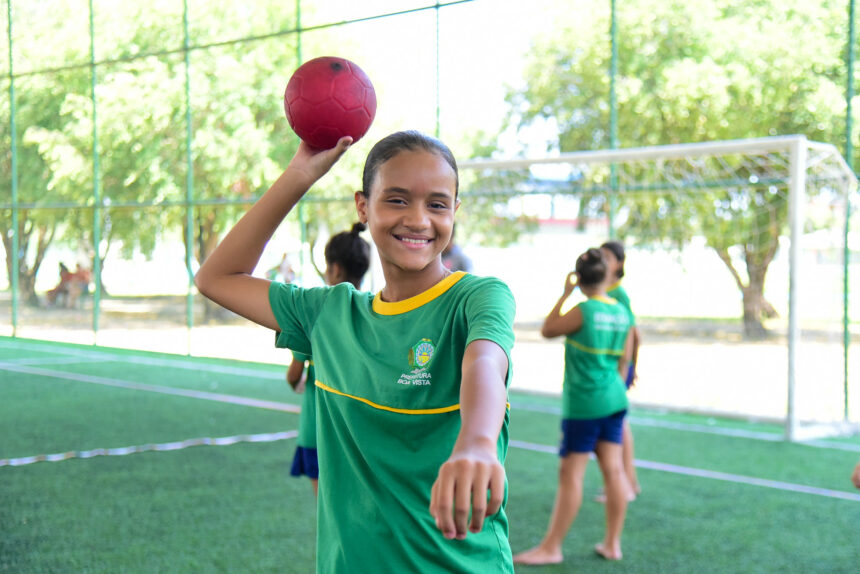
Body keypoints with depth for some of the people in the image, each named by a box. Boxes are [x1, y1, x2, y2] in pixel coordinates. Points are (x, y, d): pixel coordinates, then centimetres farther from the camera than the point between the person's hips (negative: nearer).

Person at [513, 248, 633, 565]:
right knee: (612, 469, 9)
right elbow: (623, 361, 11)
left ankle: (551, 548, 4)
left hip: (582, 405, -7)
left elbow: (548, 329, -2)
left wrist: (565, 293, 1)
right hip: (614, 401, 7)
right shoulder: (622, 313, 4)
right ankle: (612, 544, 15)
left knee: (570, 474, -2)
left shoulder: (583, 311, -15)